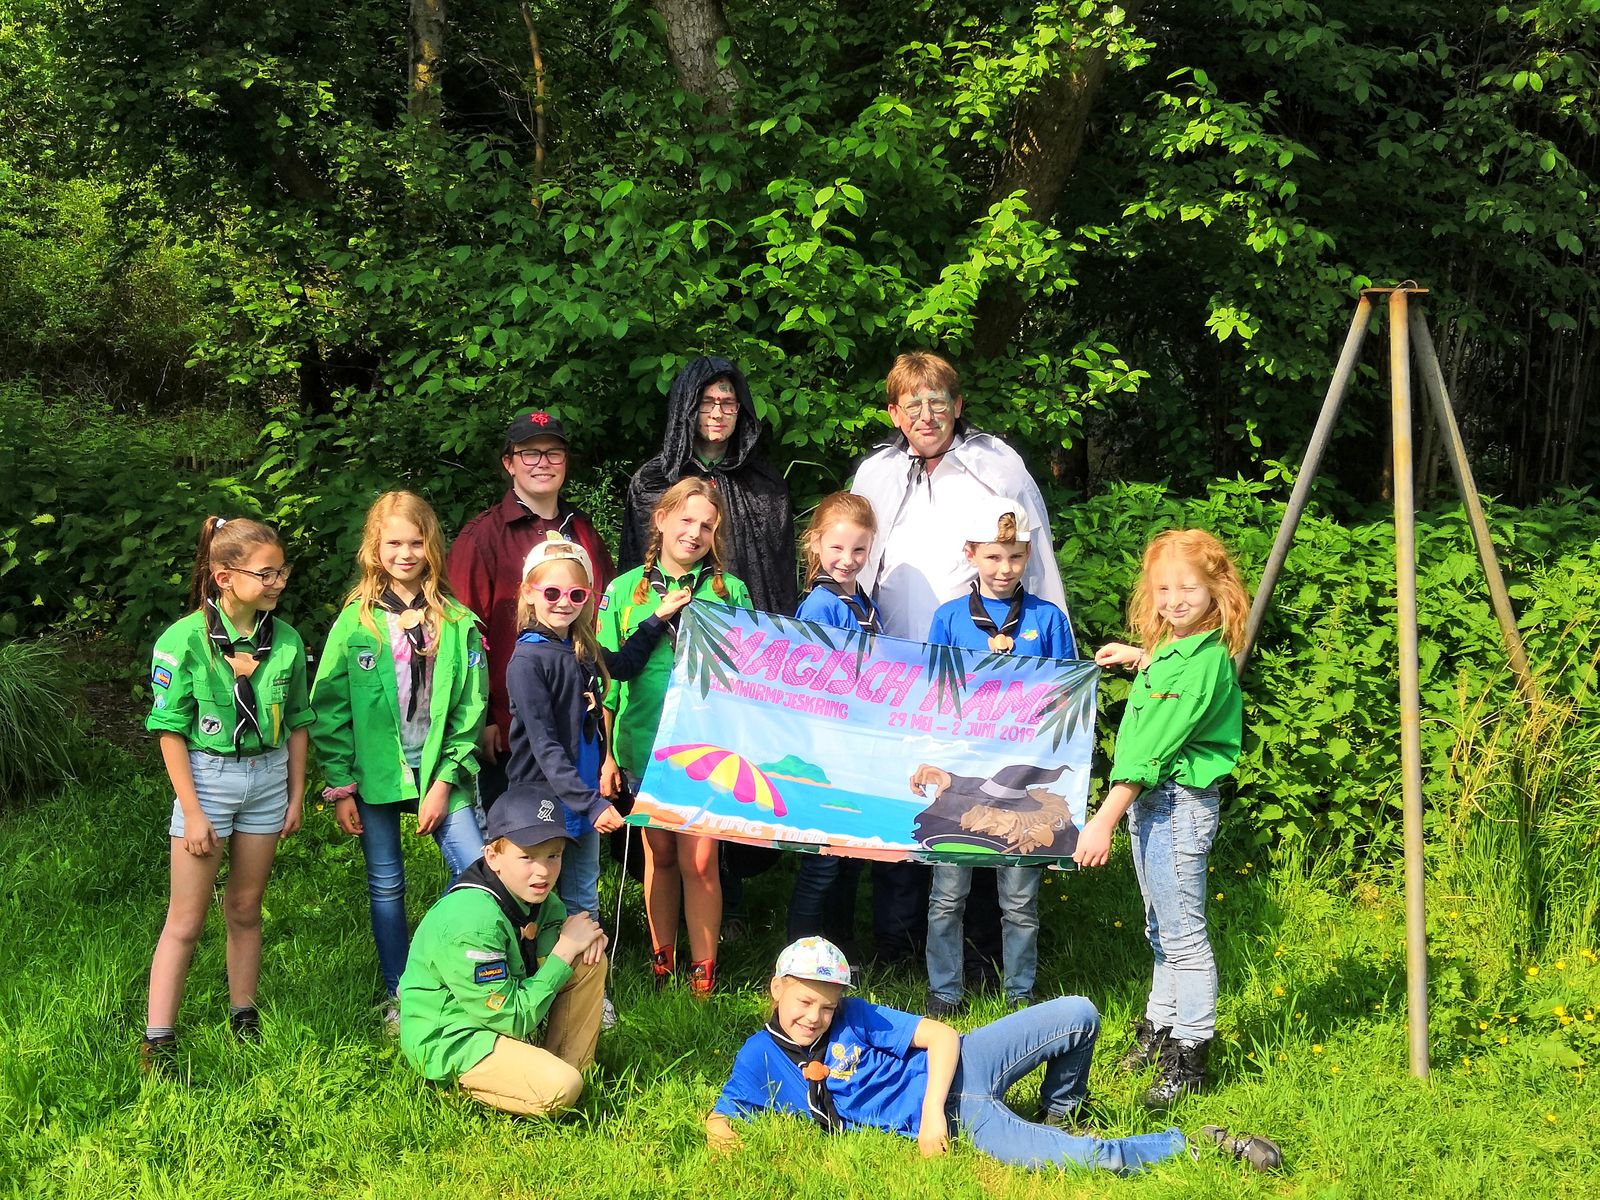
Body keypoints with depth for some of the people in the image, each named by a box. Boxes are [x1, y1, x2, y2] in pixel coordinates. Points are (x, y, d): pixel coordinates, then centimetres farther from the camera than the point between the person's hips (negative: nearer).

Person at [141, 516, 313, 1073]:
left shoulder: (286, 641, -2)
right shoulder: (183, 640, -14)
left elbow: (297, 722, 9)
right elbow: (170, 730, -11)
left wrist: (296, 795, 8)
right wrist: (192, 812, -12)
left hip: (267, 778, 4)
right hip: (206, 776, -4)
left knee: (245, 908, 14)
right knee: (186, 919, -1)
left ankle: (244, 1019, 27)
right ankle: (158, 1041, 5)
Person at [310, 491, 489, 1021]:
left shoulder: (457, 622, -1)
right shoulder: (356, 620, -1)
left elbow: (471, 709, 0)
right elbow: (329, 708, 0)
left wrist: (446, 780, -7)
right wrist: (340, 786, -4)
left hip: (440, 771, 0)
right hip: (374, 773, 0)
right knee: (386, 887, 9)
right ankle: (399, 995, 23)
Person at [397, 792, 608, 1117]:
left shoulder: (533, 892, -5)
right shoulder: (472, 923, -31)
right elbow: (512, 1019, -25)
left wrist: (587, 935, -10)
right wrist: (565, 950, -21)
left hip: (496, 1008, 9)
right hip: (449, 1040, -9)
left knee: (590, 963, -1)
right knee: (559, 1089, -28)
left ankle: (572, 1067, 5)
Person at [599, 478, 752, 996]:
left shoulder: (731, 591, 3)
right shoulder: (625, 590, 3)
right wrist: (605, 753, 2)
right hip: (644, 744, 1)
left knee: (699, 860, -3)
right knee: (659, 853, 13)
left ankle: (703, 971, 10)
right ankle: (661, 960, 27)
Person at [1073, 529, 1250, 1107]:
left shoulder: (1204, 662, -21)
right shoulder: (1170, 649, 8)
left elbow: (1154, 748, -26)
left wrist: (1105, 819, -28)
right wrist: (1139, 659, 23)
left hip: (1179, 803, -10)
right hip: (1148, 801, 10)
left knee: (1182, 932, -5)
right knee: (1161, 928, 20)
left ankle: (1189, 1058, 2)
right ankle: (1160, 1027, 33)